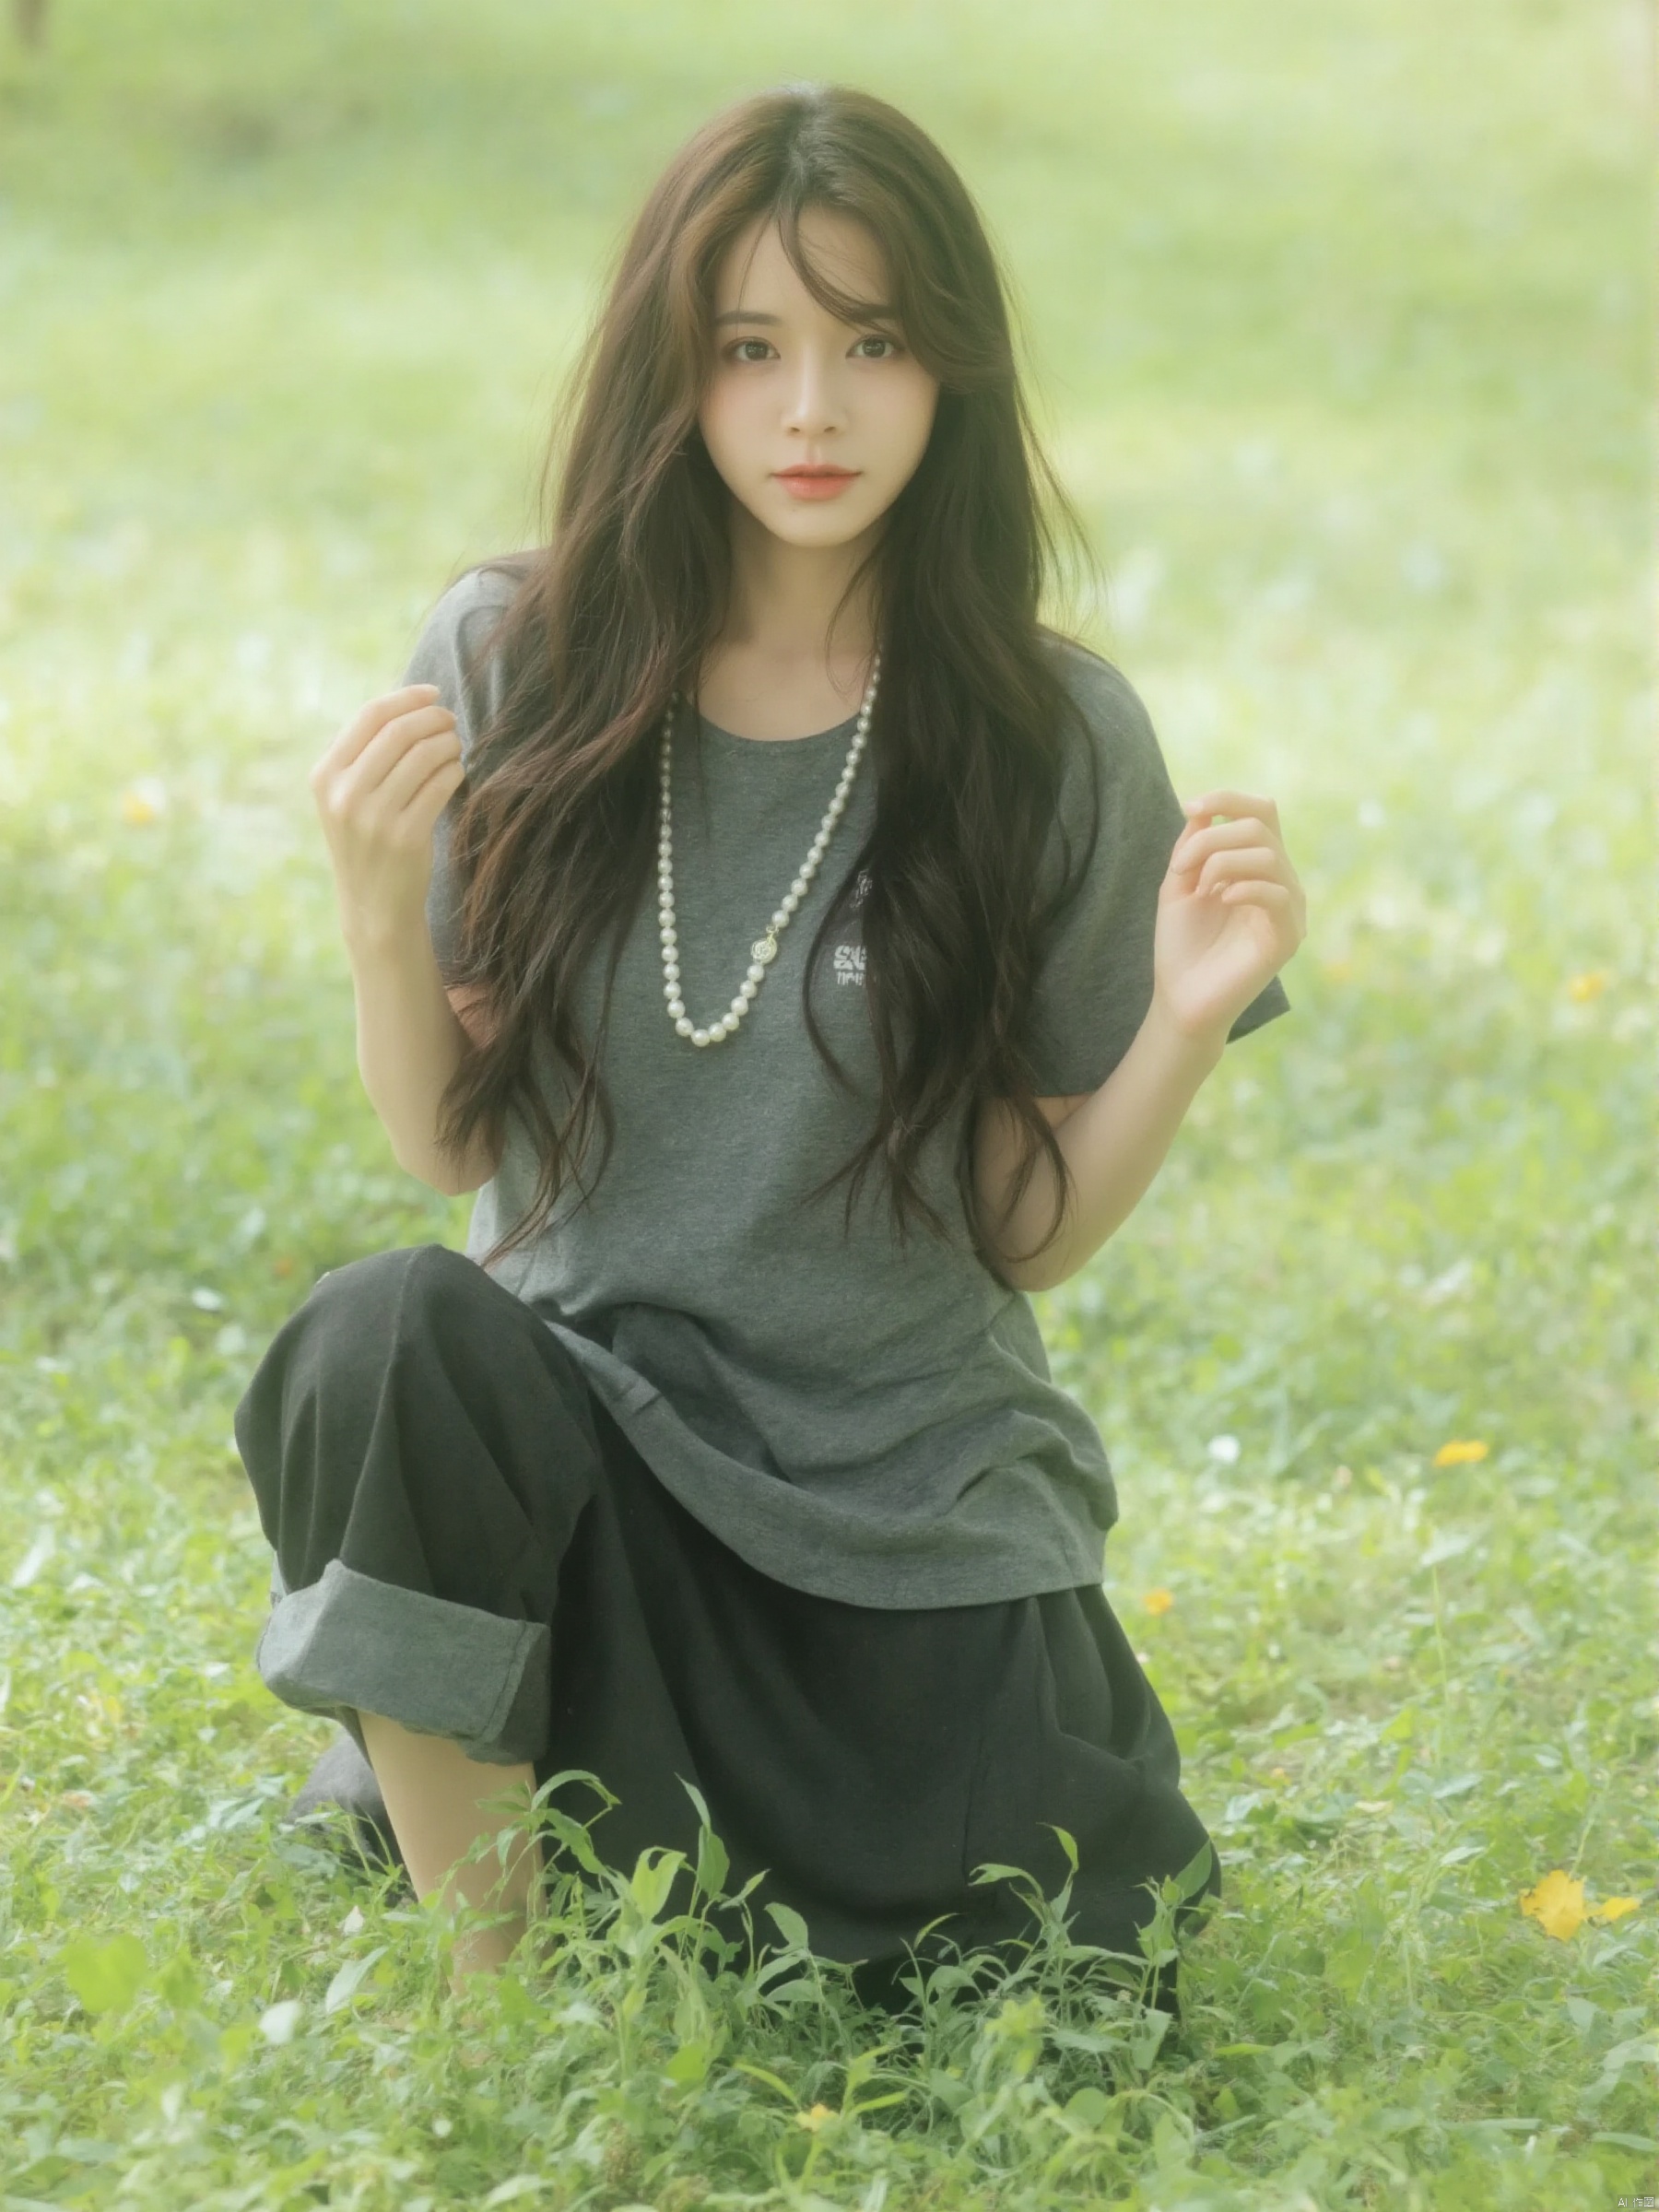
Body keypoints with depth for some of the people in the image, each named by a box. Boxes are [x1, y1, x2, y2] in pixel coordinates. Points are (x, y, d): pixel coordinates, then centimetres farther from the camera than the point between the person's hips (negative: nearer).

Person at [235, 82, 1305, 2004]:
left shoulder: (1054, 742, -6)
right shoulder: (512, 669, -4)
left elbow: (1035, 1232, -1)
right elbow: (448, 1146, 0)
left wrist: (1188, 1020, -18)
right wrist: (382, 915, -17)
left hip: (914, 1476, 1)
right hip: (580, 1422, 0)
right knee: (392, 1340, -34)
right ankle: (484, 1980, -14)